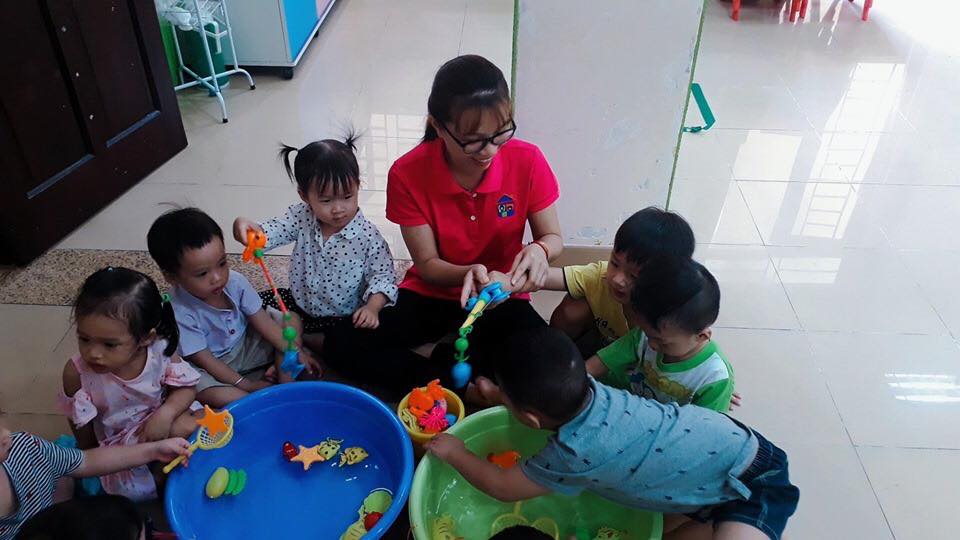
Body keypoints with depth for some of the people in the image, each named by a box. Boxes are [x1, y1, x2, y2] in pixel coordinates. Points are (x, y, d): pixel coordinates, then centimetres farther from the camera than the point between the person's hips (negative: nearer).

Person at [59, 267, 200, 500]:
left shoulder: (160, 351, -22)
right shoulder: (77, 372, -23)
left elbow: (186, 388, -10)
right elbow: (81, 425, -7)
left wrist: (165, 414, -28)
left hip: (158, 421, 1)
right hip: (118, 444, -1)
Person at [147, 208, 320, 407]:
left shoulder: (235, 282, -17)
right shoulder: (181, 314, -30)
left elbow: (262, 321, -9)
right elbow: (205, 360, -23)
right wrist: (246, 385, -24)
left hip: (246, 345, 6)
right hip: (215, 367, -6)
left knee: (291, 320, -4)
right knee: (218, 396, -38)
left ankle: (285, 383, -10)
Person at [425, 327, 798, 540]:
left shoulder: (575, 452, -28)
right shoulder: (586, 387, -11)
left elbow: (503, 488, -11)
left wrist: (455, 453, 2)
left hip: (754, 480, -7)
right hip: (732, 440, 7)